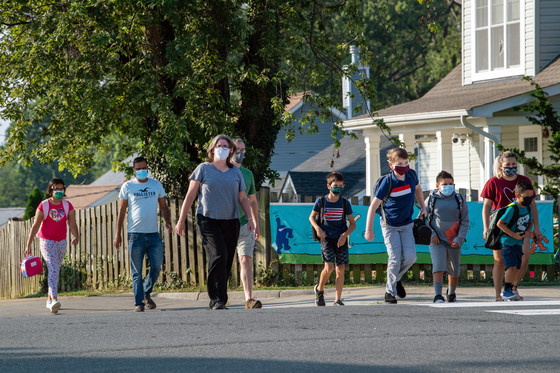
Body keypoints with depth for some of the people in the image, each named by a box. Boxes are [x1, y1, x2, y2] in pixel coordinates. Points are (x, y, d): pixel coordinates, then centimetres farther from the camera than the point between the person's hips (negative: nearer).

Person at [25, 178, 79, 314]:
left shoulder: (68, 206, 2)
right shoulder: (44, 206, -7)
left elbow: (72, 224, -4)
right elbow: (35, 226, -4)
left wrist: (76, 237, -25)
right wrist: (28, 245, -6)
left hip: (61, 242, 4)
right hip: (47, 241, -4)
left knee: (56, 271, 13)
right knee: (53, 269, -20)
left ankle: (49, 299, 27)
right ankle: (54, 300, -32)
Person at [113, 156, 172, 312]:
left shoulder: (156, 185, 12)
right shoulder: (127, 186, 5)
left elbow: (163, 206, 18)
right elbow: (121, 211, 6)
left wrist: (167, 221, -2)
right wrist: (118, 234, 1)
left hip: (153, 234, 2)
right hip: (135, 235, -2)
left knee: (156, 267, -3)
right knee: (137, 272, -3)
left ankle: (147, 293, 21)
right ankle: (139, 303, 1)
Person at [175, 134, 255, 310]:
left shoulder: (236, 172, 15)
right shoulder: (203, 169, 5)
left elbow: (243, 198, 18)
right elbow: (190, 196, 5)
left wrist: (250, 218, 4)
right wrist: (181, 220, 2)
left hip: (230, 222, 4)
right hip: (208, 220, -4)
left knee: (227, 262, 1)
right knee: (218, 257, -19)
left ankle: (219, 301, 11)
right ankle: (216, 300, -18)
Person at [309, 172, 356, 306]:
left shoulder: (345, 203, 2)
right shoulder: (321, 201, -2)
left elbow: (353, 224, 7)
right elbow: (312, 217, 12)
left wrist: (345, 235, -10)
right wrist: (317, 228, -7)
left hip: (341, 239, 2)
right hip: (326, 238, -2)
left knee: (340, 270, -3)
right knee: (329, 268, -15)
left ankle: (338, 299, 5)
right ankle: (319, 289, 12)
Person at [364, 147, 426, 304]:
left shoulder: (412, 175, -5)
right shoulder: (387, 182, -19)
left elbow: (417, 188, 21)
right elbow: (373, 206, -16)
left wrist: (422, 206, 14)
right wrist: (369, 230, -18)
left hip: (406, 225, 4)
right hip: (390, 225, -4)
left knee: (410, 257, -7)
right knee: (395, 258, -10)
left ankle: (396, 278, 22)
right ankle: (390, 291, 4)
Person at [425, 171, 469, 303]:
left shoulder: (459, 200, 5)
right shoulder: (431, 200, 1)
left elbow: (465, 221, 6)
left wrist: (459, 239, -5)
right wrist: (431, 234, -7)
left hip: (454, 242, 2)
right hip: (437, 241, -2)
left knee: (454, 271, 11)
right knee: (438, 267, -19)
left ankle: (451, 293, 35)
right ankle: (438, 296, -23)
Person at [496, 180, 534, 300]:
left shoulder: (527, 208, 4)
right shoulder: (512, 209, -20)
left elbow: (530, 223, 19)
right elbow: (500, 223, -22)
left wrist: (526, 232, -3)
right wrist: (513, 235, -23)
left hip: (519, 242, 7)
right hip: (507, 242, -7)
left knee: (516, 268, 5)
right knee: (511, 266, -16)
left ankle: (510, 290, 14)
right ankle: (506, 291, -12)